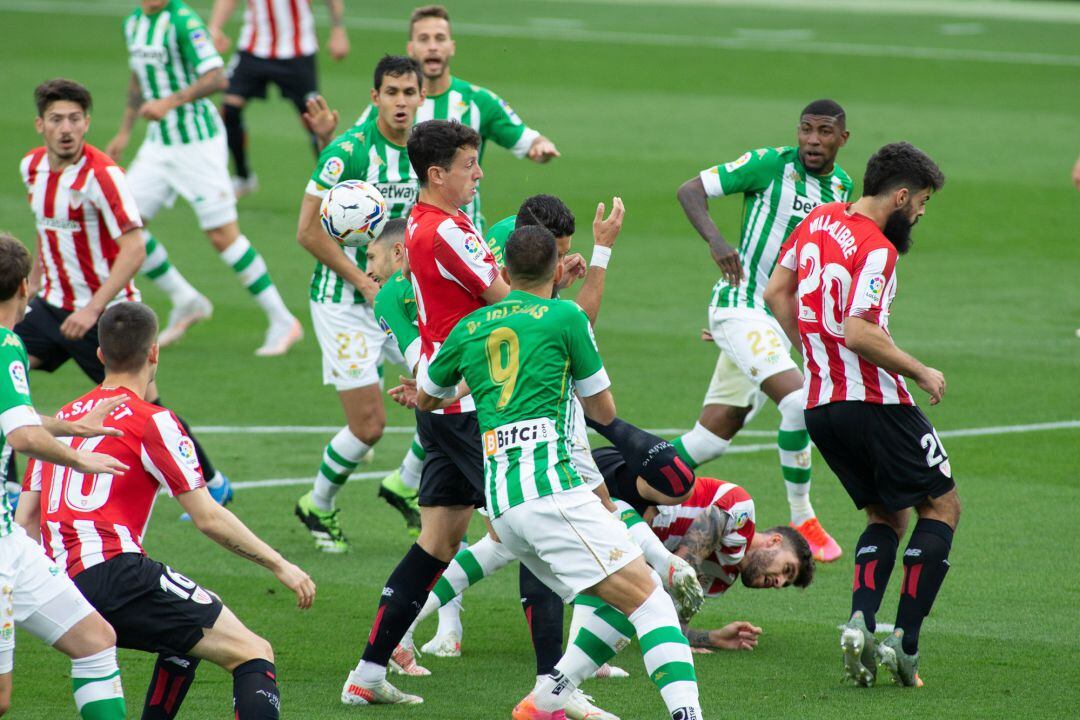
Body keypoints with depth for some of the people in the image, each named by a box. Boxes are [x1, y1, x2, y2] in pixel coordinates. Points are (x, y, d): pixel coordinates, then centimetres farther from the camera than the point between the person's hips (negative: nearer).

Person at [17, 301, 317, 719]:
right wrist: (279, 565, 5)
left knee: (185, 641, 31)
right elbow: (208, 519, -4)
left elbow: (25, 522, 20)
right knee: (253, 653, -8)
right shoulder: (150, 422, -2)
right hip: (117, 574, -8)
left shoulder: (62, 419, 19)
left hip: (65, 589, 8)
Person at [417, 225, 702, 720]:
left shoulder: (469, 329, 18)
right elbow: (604, 411, 15)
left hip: (498, 501, 6)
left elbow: (425, 400, 36)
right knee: (648, 599, -13)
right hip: (549, 484, -6)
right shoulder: (566, 317, 5)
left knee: (615, 607, 17)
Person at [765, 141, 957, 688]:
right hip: (874, 400, -8)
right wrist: (921, 373, -12)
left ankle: (860, 621, -5)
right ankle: (905, 642, -4)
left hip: (820, 405, 8)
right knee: (941, 505, 6)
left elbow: (776, 293, 17)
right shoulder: (877, 250, -17)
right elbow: (858, 334, -25)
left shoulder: (820, 218, 8)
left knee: (887, 516, 19)